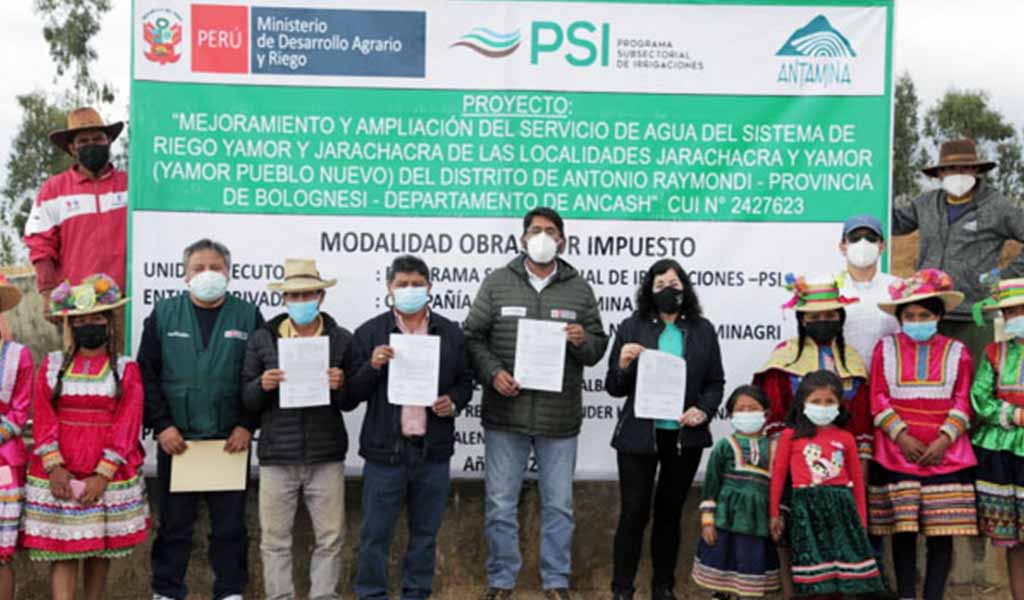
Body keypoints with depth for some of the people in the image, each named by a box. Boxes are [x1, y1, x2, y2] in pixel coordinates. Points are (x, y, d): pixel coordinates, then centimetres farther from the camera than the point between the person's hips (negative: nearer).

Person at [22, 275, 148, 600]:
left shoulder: (126, 369, 3)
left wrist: (102, 474, -14)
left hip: (108, 474, 0)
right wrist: (54, 466, -13)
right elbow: (43, 418, 0)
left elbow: (127, 424, -5)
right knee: (60, 548, -6)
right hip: (59, 473, 1)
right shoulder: (52, 365, 9)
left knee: (101, 547, 7)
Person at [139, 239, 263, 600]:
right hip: (176, 439, 0)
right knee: (174, 525, 9)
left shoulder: (248, 316, 3)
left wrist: (247, 425, -8)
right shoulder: (163, 314, 5)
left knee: (230, 526, 8)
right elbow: (146, 375, 1)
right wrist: (161, 425, -7)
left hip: (231, 441, 0)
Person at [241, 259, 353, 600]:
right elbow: (247, 400, 3)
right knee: (275, 539, 7)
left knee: (330, 537, 8)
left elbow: (350, 403, 2)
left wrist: (340, 387, -19)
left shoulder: (341, 339, 2)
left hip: (326, 456, 0)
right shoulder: (262, 339, 3)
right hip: (276, 456, 0)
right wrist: (262, 386, -18)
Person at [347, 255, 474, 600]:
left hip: (434, 451, 2)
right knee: (375, 535, 5)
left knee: (425, 533, 14)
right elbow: (354, 392, -1)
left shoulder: (451, 333, 5)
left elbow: (465, 382, 12)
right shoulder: (369, 333, -1)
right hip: (385, 449, -2)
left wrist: (454, 401, -8)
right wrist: (372, 367, -19)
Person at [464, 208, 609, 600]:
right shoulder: (497, 283, 2)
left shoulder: (580, 289, 6)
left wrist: (583, 341, -14)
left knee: (559, 505, 11)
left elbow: (597, 349, 8)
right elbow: (473, 337, 1)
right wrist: (493, 373, -14)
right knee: (500, 505, 8)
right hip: (505, 415, -1)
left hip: (560, 418, 1)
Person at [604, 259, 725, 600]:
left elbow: (716, 382, 8)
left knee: (670, 511, 14)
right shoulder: (632, 327, -2)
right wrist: (623, 365, -20)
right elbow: (614, 388, -1)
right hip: (639, 435, -2)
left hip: (685, 437, 3)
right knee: (634, 513, 0)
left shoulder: (703, 330, 5)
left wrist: (704, 410, -10)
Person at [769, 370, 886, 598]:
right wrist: (774, 513, 5)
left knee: (839, 573, 3)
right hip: (807, 507, -2)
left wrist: (861, 519, 8)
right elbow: (778, 474, 4)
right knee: (817, 573, 1)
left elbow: (857, 480, 10)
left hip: (841, 505, 2)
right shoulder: (791, 436, 2)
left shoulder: (846, 438, 6)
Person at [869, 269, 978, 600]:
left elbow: (963, 402, 3)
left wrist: (943, 440, -11)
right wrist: (902, 437, -10)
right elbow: (879, 399, 1)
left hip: (945, 454, 1)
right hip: (897, 453, 0)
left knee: (942, 531, -1)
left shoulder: (957, 352, 9)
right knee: (903, 530, 1)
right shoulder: (885, 349, 8)